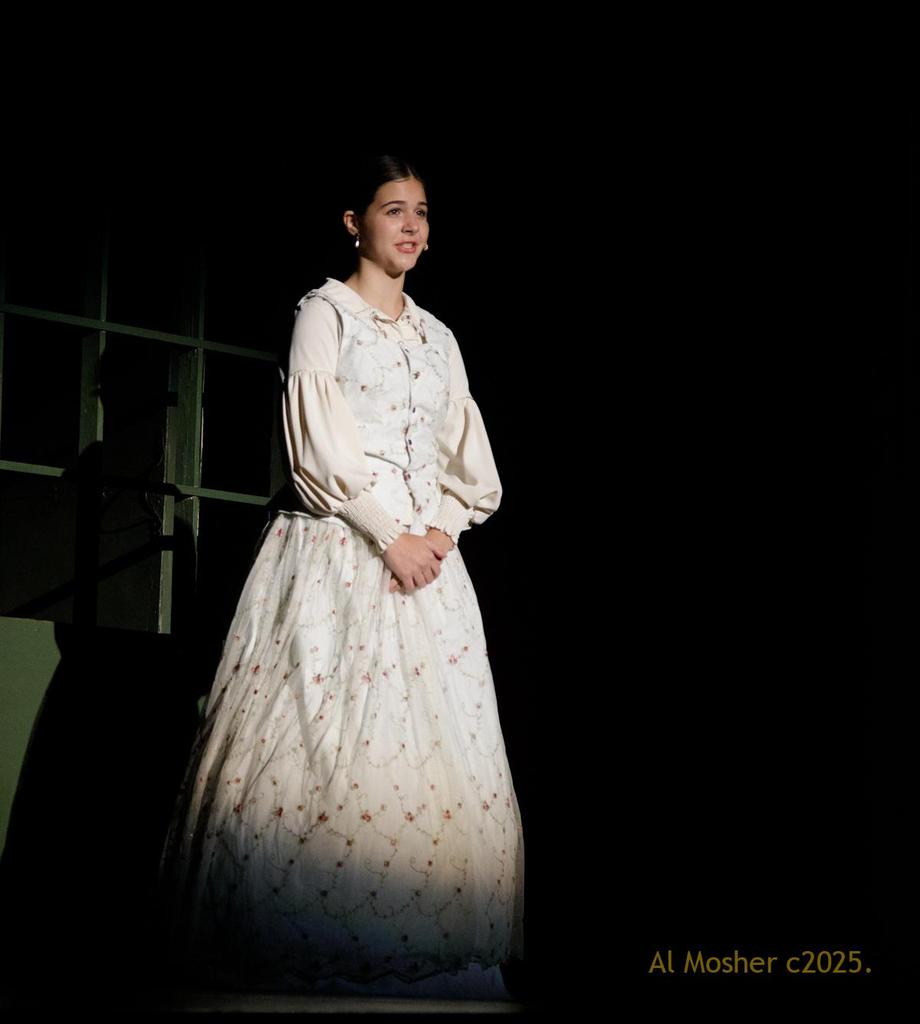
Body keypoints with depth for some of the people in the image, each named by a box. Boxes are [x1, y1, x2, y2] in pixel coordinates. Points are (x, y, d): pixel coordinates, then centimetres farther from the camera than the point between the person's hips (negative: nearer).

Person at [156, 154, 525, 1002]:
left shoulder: (438, 337, 19)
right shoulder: (325, 314, 3)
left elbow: (470, 460, 16)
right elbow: (320, 442, -8)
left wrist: (439, 531, -2)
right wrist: (391, 534, -13)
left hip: (427, 558, 6)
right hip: (340, 553, -6)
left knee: (436, 740, -1)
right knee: (332, 736, -12)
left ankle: (425, 947, 2)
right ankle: (322, 947, -8)